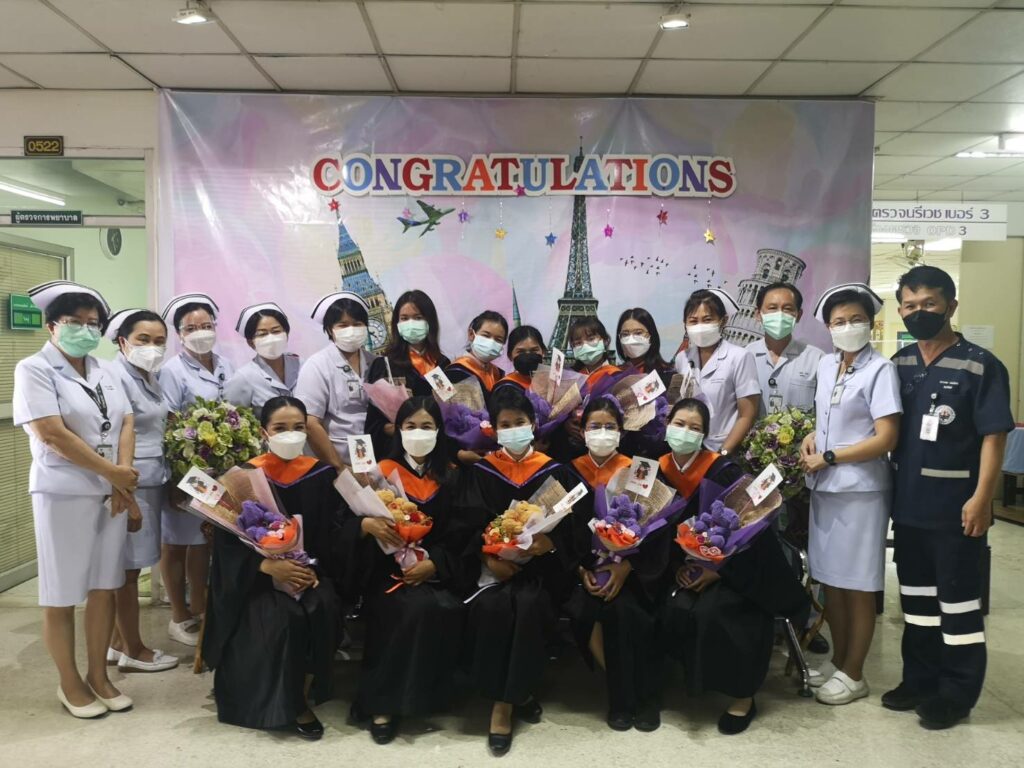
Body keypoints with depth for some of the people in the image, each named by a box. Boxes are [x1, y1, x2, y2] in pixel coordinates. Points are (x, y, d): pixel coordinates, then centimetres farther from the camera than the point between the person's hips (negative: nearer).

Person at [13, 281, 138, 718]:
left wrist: (123, 477, -8)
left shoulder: (103, 373, 12)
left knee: (105, 587, 10)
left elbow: (126, 423, 7)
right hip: (64, 495, -6)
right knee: (62, 595, 4)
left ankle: (98, 674, 23)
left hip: (111, 495, 6)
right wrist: (113, 473, -13)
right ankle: (69, 684, 19)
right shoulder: (34, 370, -7)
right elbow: (52, 434, -17)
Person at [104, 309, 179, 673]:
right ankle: (133, 651, 14)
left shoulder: (149, 377, 14)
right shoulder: (115, 377, -13)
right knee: (128, 568, 2)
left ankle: (119, 643, 27)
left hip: (151, 483, 9)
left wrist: (164, 480, 17)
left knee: (131, 567, 15)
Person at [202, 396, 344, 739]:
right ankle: (286, 703, -7)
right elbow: (228, 541, -9)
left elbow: (333, 534, 2)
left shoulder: (322, 474, 1)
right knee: (284, 617, -30)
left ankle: (304, 696, -8)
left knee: (322, 609, -28)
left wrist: (313, 569, -16)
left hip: (310, 570, 2)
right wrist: (270, 567, -23)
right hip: (255, 577, -2)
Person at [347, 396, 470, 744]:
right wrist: (367, 524, -23)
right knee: (418, 607, -32)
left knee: (444, 610, -30)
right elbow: (345, 518, -1)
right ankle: (381, 700, -17)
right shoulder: (381, 472, 6)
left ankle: (420, 696, -11)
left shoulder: (449, 478, 11)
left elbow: (459, 533, 4)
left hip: (435, 571, 2)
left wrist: (433, 564, -13)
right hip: (386, 569, -2)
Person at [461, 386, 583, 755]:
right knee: (491, 606, -30)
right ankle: (506, 696, -12)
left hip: (541, 565, 0)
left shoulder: (554, 471, 5)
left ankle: (508, 699, -13)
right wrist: (489, 558, -16)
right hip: (494, 563, 1)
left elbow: (570, 525, 2)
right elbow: (471, 525, 1)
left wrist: (550, 543, -19)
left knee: (529, 604, -31)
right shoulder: (481, 471, 6)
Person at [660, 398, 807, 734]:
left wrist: (716, 571, -20)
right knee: (675, 611, -22)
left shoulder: (723, 470, -17)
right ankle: (694, 678, 5)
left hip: (735, 564, -4)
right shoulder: (660, 470, -2)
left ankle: (742, 696, -6)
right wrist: (678, 566, -10)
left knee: (712, 612, -27)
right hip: (687, 562, 4)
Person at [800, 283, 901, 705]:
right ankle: (837, 661, 30)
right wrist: (811, 437, 2)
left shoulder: (880, 370, -11)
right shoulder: (826, 365, 9)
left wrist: (827, 458, -14)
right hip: (824, 487, 7)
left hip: (860, 490, -7)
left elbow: (885, 439, -17)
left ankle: (853, 674, 18)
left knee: (857, 586, 4)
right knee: (830, 580, 15)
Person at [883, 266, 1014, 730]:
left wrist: (981, 498, -19)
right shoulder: (898, 365, 7)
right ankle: (920, 680, 30)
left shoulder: (980, 366, -10)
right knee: (916, 596, 16)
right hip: (908, 504, 6)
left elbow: (993, 436, -13)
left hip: (955, 507, -6)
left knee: (957, 599, 6)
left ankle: (957, 693, 20)